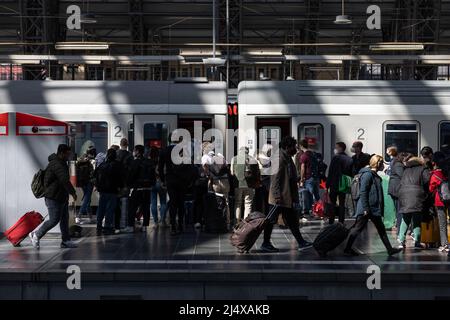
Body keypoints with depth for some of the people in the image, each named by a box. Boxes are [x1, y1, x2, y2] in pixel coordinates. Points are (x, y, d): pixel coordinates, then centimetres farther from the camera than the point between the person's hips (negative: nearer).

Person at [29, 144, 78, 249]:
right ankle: (36, 235, 8)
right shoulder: (56, 164, -20)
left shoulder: (61, 163, 15)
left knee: (64, 219, 10)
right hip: (53, 198, -11)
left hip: (62, 197, 11)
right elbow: (65, 181, -28)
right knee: (54, 220, -6)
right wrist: (73, 192, -22)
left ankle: (66, 241, 14)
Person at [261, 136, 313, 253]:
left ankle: (301, 242, 14)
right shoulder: (279, 159, -16)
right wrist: (277, 196, -24)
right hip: (280, 198, -10)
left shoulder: (288, 158, 14)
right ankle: (265, 244, 9)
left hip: (287, 197, 10)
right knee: (272, 220, 0)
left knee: (292, 221, 11)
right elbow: (275, 178, -21)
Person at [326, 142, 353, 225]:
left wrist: (327, 185, -8)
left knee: (333, 204, 1)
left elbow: (331, 172, -11)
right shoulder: (349, 159, 7)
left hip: (334, 185, -5)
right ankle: (341, 223, 8)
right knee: (342, 204, 8)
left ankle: (331, 222, -2)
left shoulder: (336, 157, -10)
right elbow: (351, 173, 9)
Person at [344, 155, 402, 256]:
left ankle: (389, 249, 16)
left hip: (374, 209, 10)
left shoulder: (375, 175, 16)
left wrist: (381, 208, 18)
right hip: (366, 209, -10)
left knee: (381, 229, 11)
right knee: (358, 228, -3)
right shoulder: (367, 174, -14)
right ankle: (348, 249, 6)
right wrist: (365, 208, -22)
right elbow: (363, 192, -20)